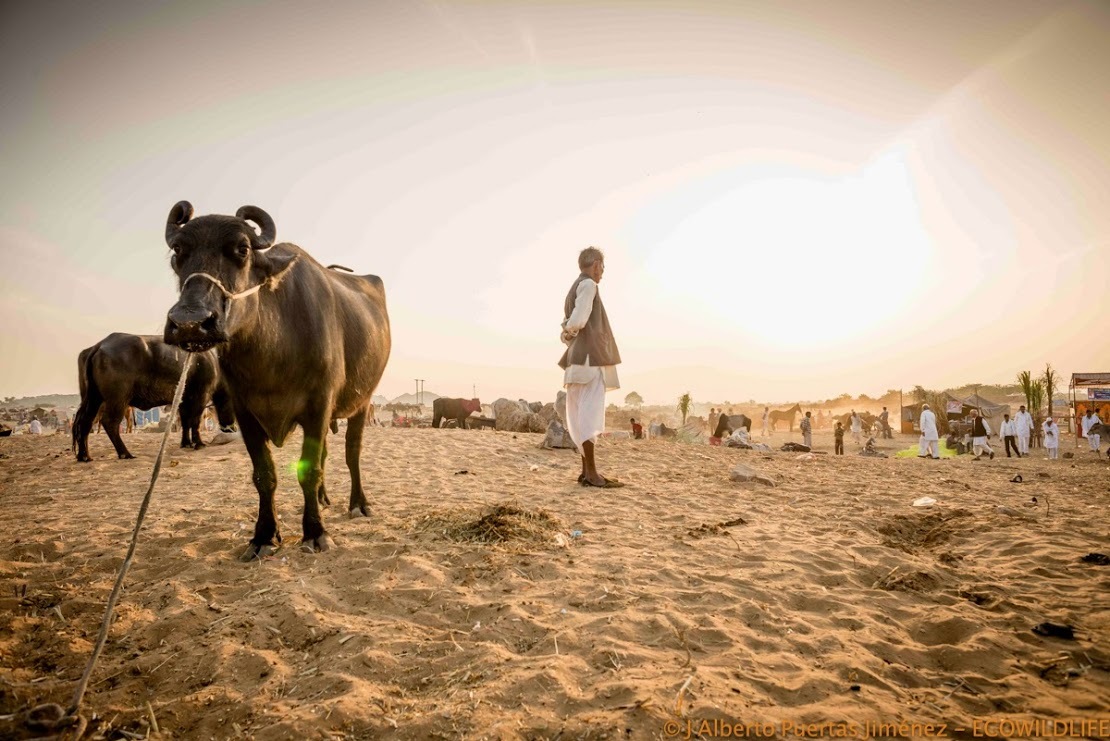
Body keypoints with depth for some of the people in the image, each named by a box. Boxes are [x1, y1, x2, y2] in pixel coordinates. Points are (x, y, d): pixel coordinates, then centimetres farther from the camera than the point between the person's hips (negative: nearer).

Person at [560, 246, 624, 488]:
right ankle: (591, 473, -10)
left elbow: (569, 326, 20)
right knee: (589, 413, -11)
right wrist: (569, 332, 0)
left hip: (580, 360, 10)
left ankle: (587, 470, 12)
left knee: (583, 415, 9)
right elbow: (578, 321, -19)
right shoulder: (588, 285, -7)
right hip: (591, 359, -10)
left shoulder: (573, 289, 22)